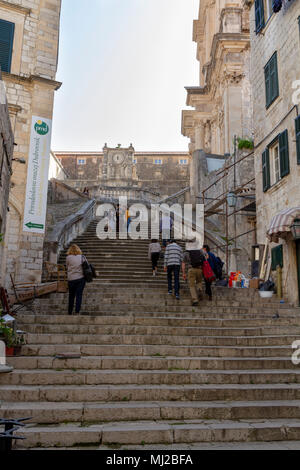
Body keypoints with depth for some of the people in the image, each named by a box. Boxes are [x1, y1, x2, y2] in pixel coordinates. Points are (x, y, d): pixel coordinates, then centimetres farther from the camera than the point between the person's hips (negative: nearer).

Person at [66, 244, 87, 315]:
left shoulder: (68, 258, -3)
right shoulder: (82, 257, 1)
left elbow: (67, 268, 6)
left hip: (71, 279, 0)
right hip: (81, 278, 0)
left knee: (71, 296, 12)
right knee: (79, 295, 2)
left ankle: (70, 312, 21)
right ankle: (77, 311, -5)